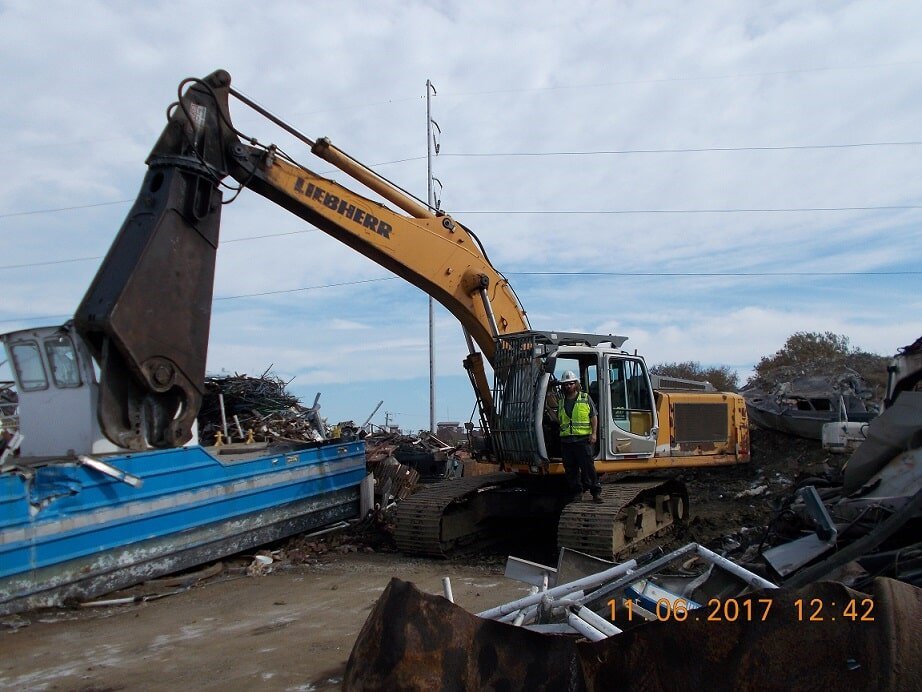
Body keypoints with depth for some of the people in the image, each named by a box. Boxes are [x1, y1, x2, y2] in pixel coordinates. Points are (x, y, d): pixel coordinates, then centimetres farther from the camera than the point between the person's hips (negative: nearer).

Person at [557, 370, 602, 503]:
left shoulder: (585, 398, 4)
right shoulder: (561, 402, 16)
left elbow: (594, 417, 1)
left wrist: (594, 433, -6)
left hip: (583, 439, -4)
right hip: (565, 440, 4)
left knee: (588, 466, -6)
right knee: (570, 468, 5)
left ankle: (596, 492, 1)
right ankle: (577, 492, 15)